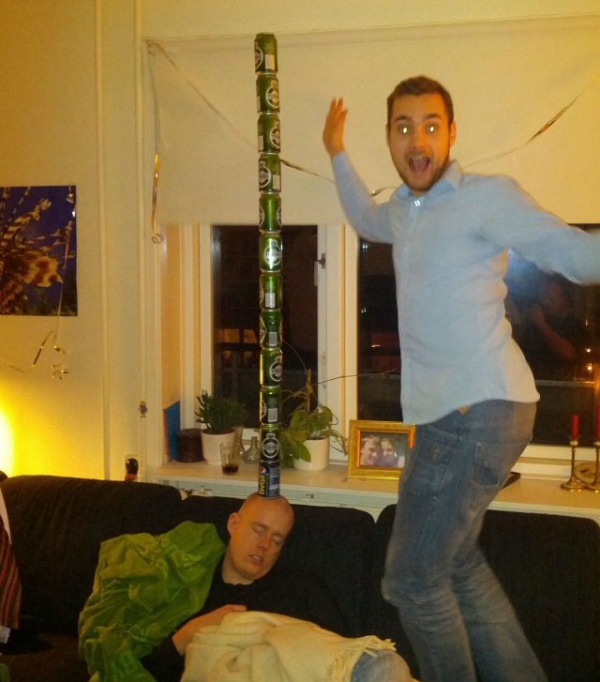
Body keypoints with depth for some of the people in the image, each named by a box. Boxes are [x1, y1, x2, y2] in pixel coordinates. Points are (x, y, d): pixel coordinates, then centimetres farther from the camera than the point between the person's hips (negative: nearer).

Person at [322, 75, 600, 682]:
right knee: (457, 566, 20)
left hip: (479, 410, -9)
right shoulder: (405, 209, 16)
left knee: (412, 580, -3)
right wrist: (337, 153, 39)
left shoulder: (486, 197, -9)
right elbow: (365, 220, 40)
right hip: (450, 412, 9)